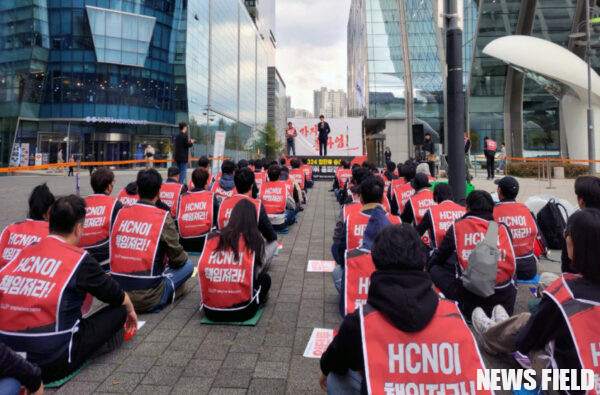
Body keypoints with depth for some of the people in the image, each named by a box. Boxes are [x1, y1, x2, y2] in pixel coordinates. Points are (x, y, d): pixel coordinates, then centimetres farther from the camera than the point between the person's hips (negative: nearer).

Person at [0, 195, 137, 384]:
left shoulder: (24, 253, 5)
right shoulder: (80, 259, -9)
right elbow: (120, 298, 3)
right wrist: (130, 311, 27)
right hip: (53, 364, -6)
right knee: (119, 310, 4)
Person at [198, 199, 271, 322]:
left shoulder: (212, 238, 1)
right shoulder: (256, 240, -4)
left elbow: (202, 269, 4)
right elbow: (255, 272, 6)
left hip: (210, 312, 3)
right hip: (241, 312, -2)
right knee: (265, 278, 24)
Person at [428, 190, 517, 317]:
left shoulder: (458, 227, 2)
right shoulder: (503, 229, 7)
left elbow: (438, 259, 15)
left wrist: (429, 266, 37)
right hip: (505, 303, 4)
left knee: (435, 270, 15)